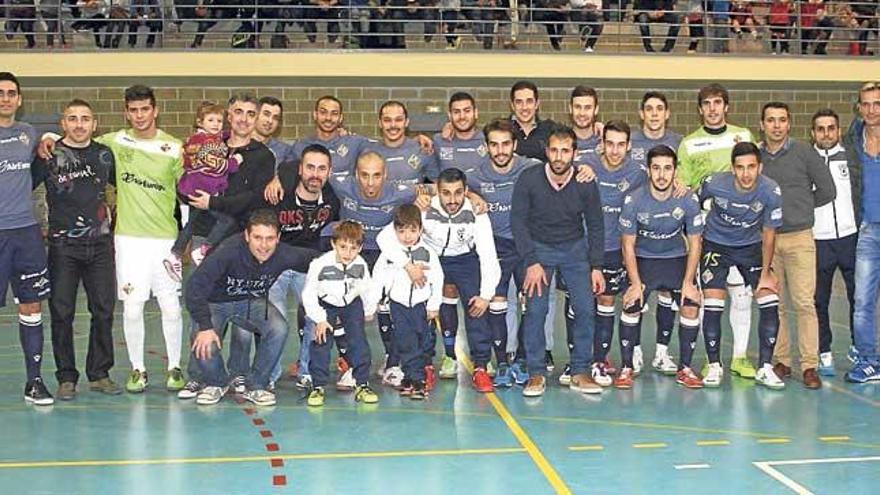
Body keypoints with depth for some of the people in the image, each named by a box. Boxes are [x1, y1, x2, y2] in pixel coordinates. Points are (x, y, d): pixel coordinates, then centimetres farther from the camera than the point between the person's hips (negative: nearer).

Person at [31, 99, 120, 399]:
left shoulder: (104, 155, 8)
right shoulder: (49, 155, -1)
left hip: (100, 243, 3)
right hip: (63, 245, -3)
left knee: (104, 311, 4)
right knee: (62, 313, 0)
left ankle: (99, 374, 16)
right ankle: (66, 378, 10)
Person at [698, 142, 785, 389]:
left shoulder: (771, 191, -22)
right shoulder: (714, 184, -25)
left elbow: (768, 234, -9)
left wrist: (765, 273, -3)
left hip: (751, 246, 1)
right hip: (715, 244, -1)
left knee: (770, 300, -9)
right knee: (712, 303, -12)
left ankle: (764, 368, 2)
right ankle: (714, 366, 4)